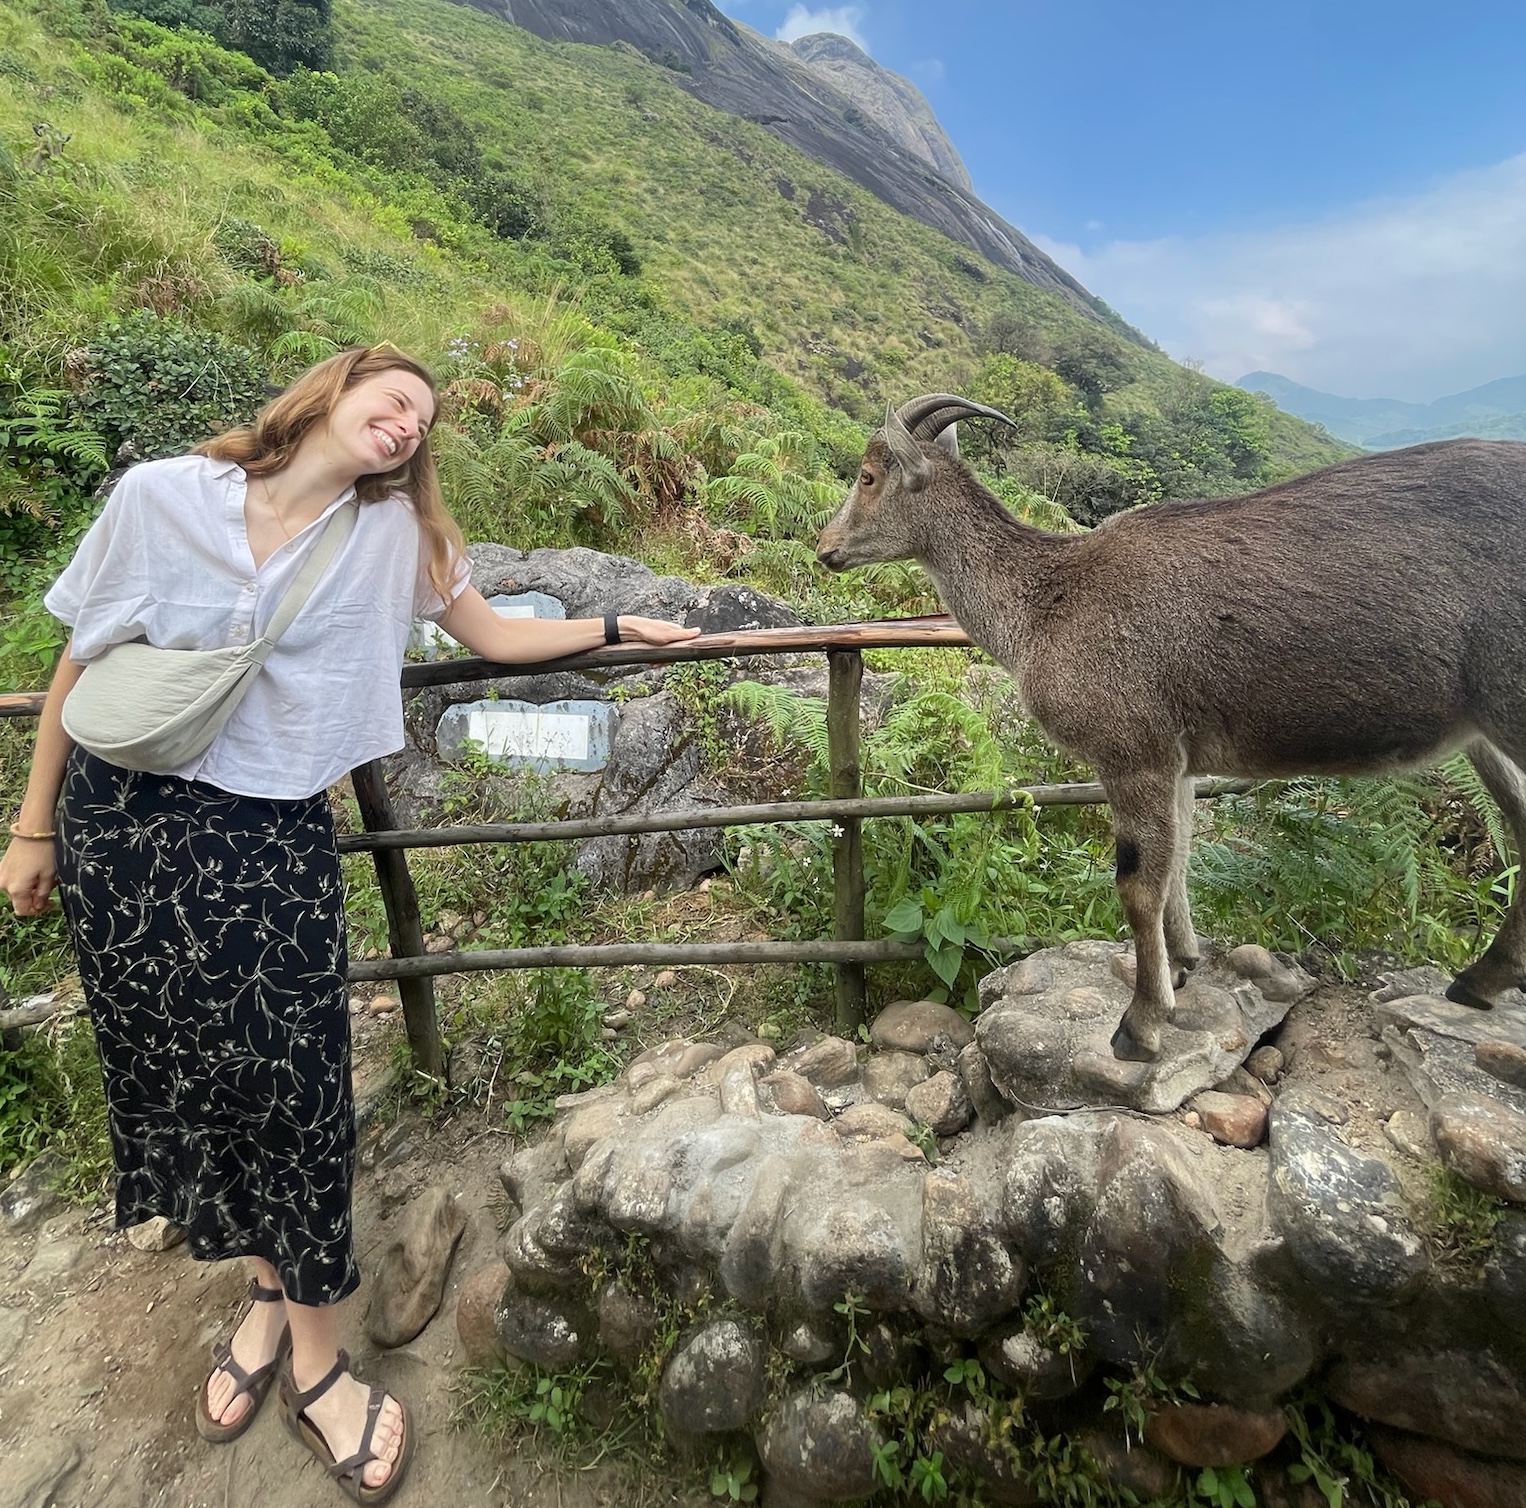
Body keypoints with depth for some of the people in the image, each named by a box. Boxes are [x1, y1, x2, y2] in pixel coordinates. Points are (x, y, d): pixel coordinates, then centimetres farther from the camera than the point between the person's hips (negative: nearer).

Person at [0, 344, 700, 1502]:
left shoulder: (396, 534, 1)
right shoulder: (160, 497, -3)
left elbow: (497, 637, 13)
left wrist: (618, 628, 12)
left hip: (275, 838, 0)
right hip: (121, 822, 1)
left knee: (292, 1079, -2)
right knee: (171, 1068, 8)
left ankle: (314, 1361, 17)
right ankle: (270, 1283, 32)